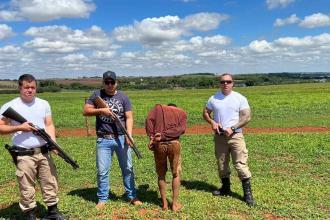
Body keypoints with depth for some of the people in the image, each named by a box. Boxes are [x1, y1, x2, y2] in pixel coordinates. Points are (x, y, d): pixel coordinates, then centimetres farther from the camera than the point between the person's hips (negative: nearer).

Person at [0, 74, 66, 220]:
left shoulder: (44, 104, 8)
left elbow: (49, 125, 5)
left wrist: (53, 141, -10)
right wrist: (19, 127, -15)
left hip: (43, 152, 4)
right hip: (24, 155, -4)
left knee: (50, 183, 11)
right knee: (27, 187, 5)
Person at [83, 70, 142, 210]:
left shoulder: (123, 97, 4)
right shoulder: (96, 95, 6)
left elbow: (129, 118, -2)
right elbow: (85, 111, 5)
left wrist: (129, 135, -16)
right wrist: (101, 110, -11)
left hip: (121, 138, 0)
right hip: (103, 139, 0)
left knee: (128, 168, 8)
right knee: (102, 171, 6)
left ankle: (132, 196, 22)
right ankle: (102, 199, 21)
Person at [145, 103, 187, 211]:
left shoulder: (158, 107, 20)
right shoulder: (182, 112, 20)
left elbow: (149, 119, -1)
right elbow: (181, 129, 0)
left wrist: (151, 137, -6)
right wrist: (164, 135, -6)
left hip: (159, 144, 0)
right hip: (174, 143, 0)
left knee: (161, 174, 16)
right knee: (176, 174, 16)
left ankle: (164, 203, 23)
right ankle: (175, 203, 21)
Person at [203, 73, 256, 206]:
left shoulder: (240, 98, -3)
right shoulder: (214, 98, 5)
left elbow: (247, 117, -8)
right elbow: (205, 113, 13)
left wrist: (232, 128, -17)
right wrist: (212, 122, -7)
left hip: (235, 135, -3)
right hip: (219, 136, 4)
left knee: (241, 164, -7)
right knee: (221, 164, 13)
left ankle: (248, 193, 5)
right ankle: (226, 188, 32)